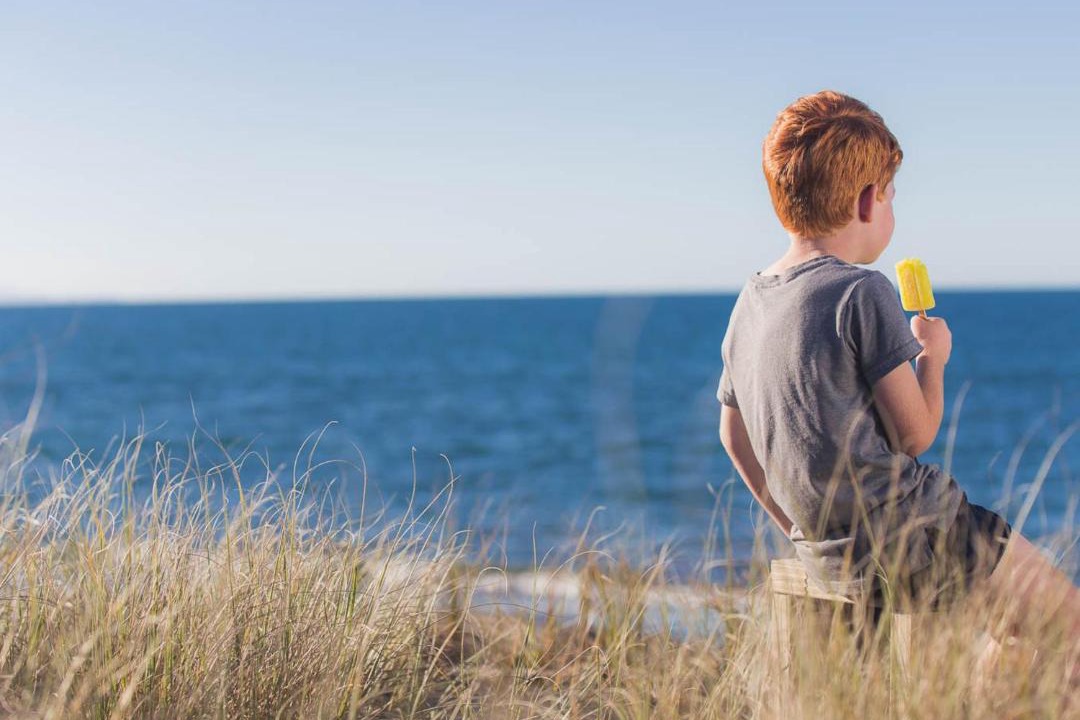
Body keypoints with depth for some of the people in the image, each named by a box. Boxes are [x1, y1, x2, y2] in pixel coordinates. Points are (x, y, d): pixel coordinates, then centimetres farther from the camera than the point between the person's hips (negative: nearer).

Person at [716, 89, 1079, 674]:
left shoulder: (750, 302, 6)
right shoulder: (862, 294, -18)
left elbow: (733, 433, 16)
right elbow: (914, 434, -14)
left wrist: (801, 529, 24)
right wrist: (933, 357, 5)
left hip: (829, 557, 9)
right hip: (915, 540, -8)